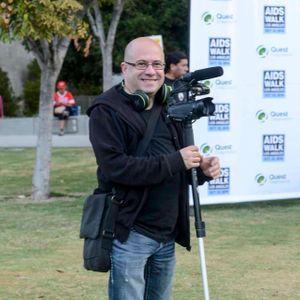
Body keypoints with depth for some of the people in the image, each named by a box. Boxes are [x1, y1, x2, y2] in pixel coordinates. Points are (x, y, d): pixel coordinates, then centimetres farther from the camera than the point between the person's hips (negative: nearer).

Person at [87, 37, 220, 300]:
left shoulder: (169, 108, 15)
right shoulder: (107, 111, -9)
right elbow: (115, 167, -22)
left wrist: (201, 170, 0)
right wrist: (175, 161, -22)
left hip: (167, 235, 7)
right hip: (130, 233, -7)